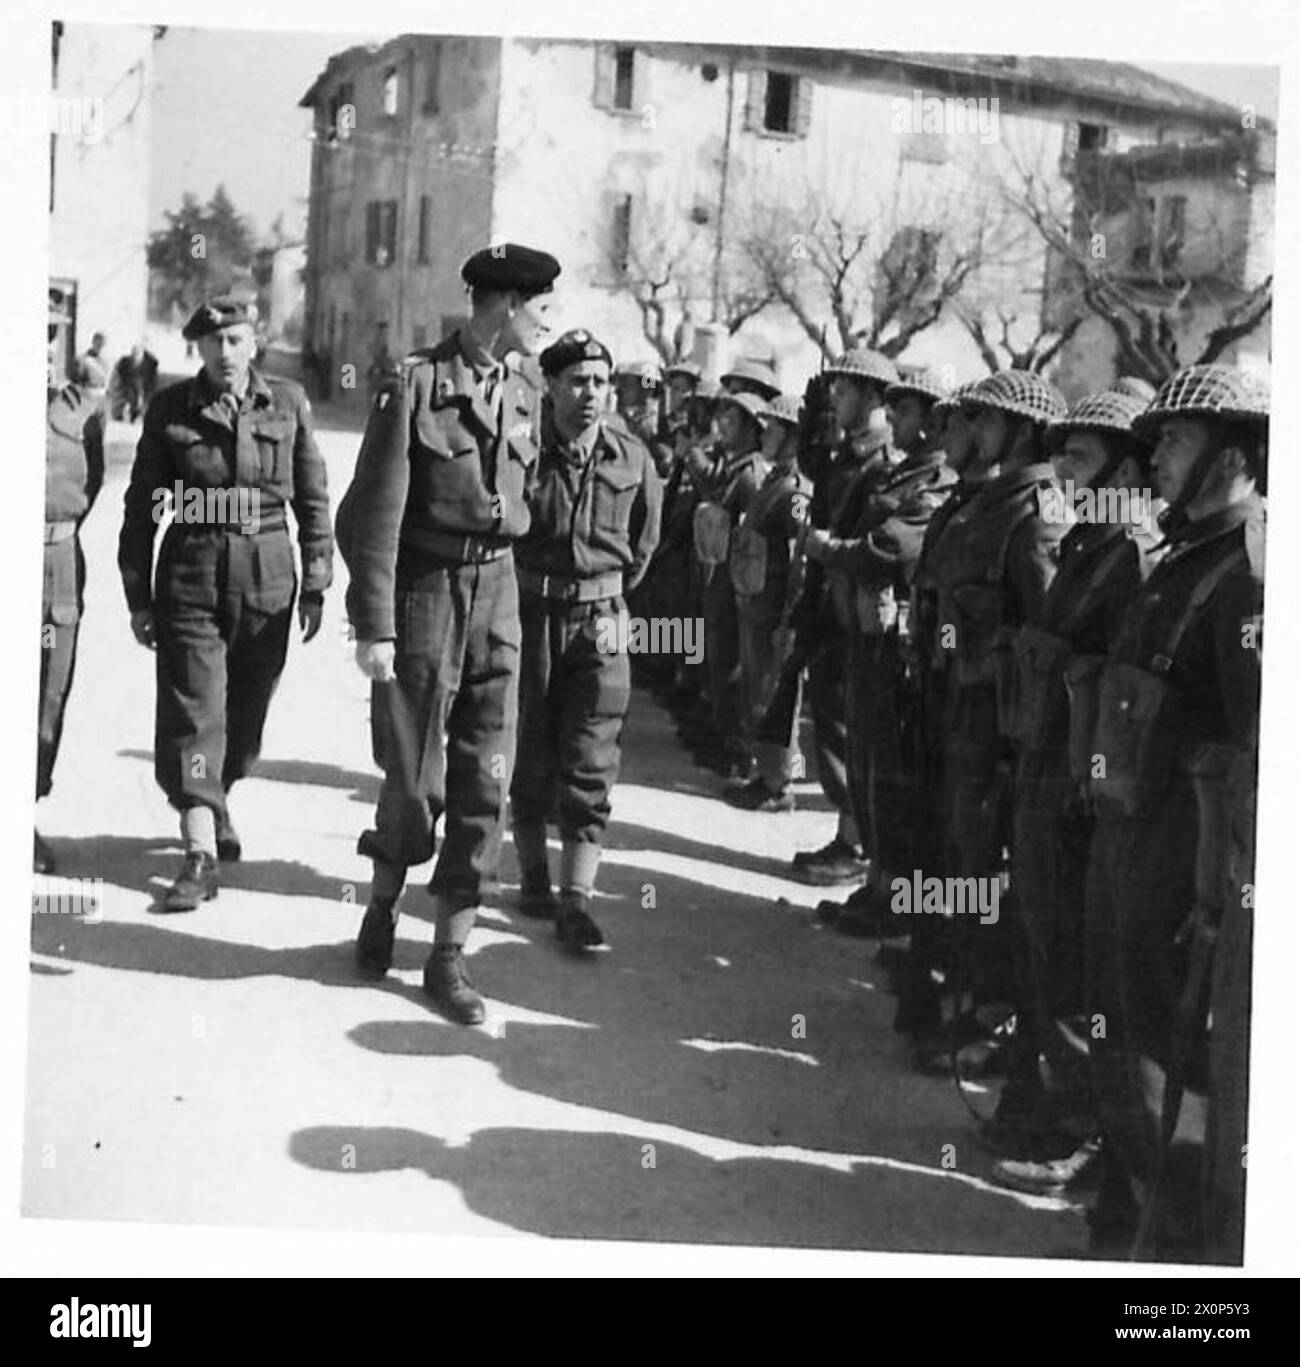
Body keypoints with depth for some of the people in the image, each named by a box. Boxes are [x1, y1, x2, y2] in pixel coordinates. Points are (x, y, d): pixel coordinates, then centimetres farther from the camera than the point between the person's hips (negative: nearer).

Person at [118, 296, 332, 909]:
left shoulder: (288, 402, 2)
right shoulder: (170, 408, 1)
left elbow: (313, 498, 7)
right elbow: (142, 506, 5)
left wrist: (315, 585, 4)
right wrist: (138, 597, 2)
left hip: (268, 581, 1)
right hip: (190, 580, -1)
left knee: (245, 716, 13)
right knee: (192, 715, -6)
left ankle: (217, 801, 41)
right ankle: (201, 853, -3)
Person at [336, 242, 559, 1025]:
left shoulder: (526, 390, 8)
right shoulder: (415, 384, -9)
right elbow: (376, 513, -11)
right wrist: (373, 627, -14)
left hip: (497, 588, 5)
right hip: (423, 588, -5)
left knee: (486, 783, 1)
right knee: (415, 778, 0)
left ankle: (450, 955, 12)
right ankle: (384, 904, 31)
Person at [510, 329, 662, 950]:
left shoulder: (631, 459, -1)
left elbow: (642, 544, 15)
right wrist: (530, 590, 9)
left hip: (598, 621, 1)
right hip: (529, 615, -1)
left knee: (589, 766, -4)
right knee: (529, 757, 8)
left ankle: (576, 902, -2)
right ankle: (532, 880, 25)